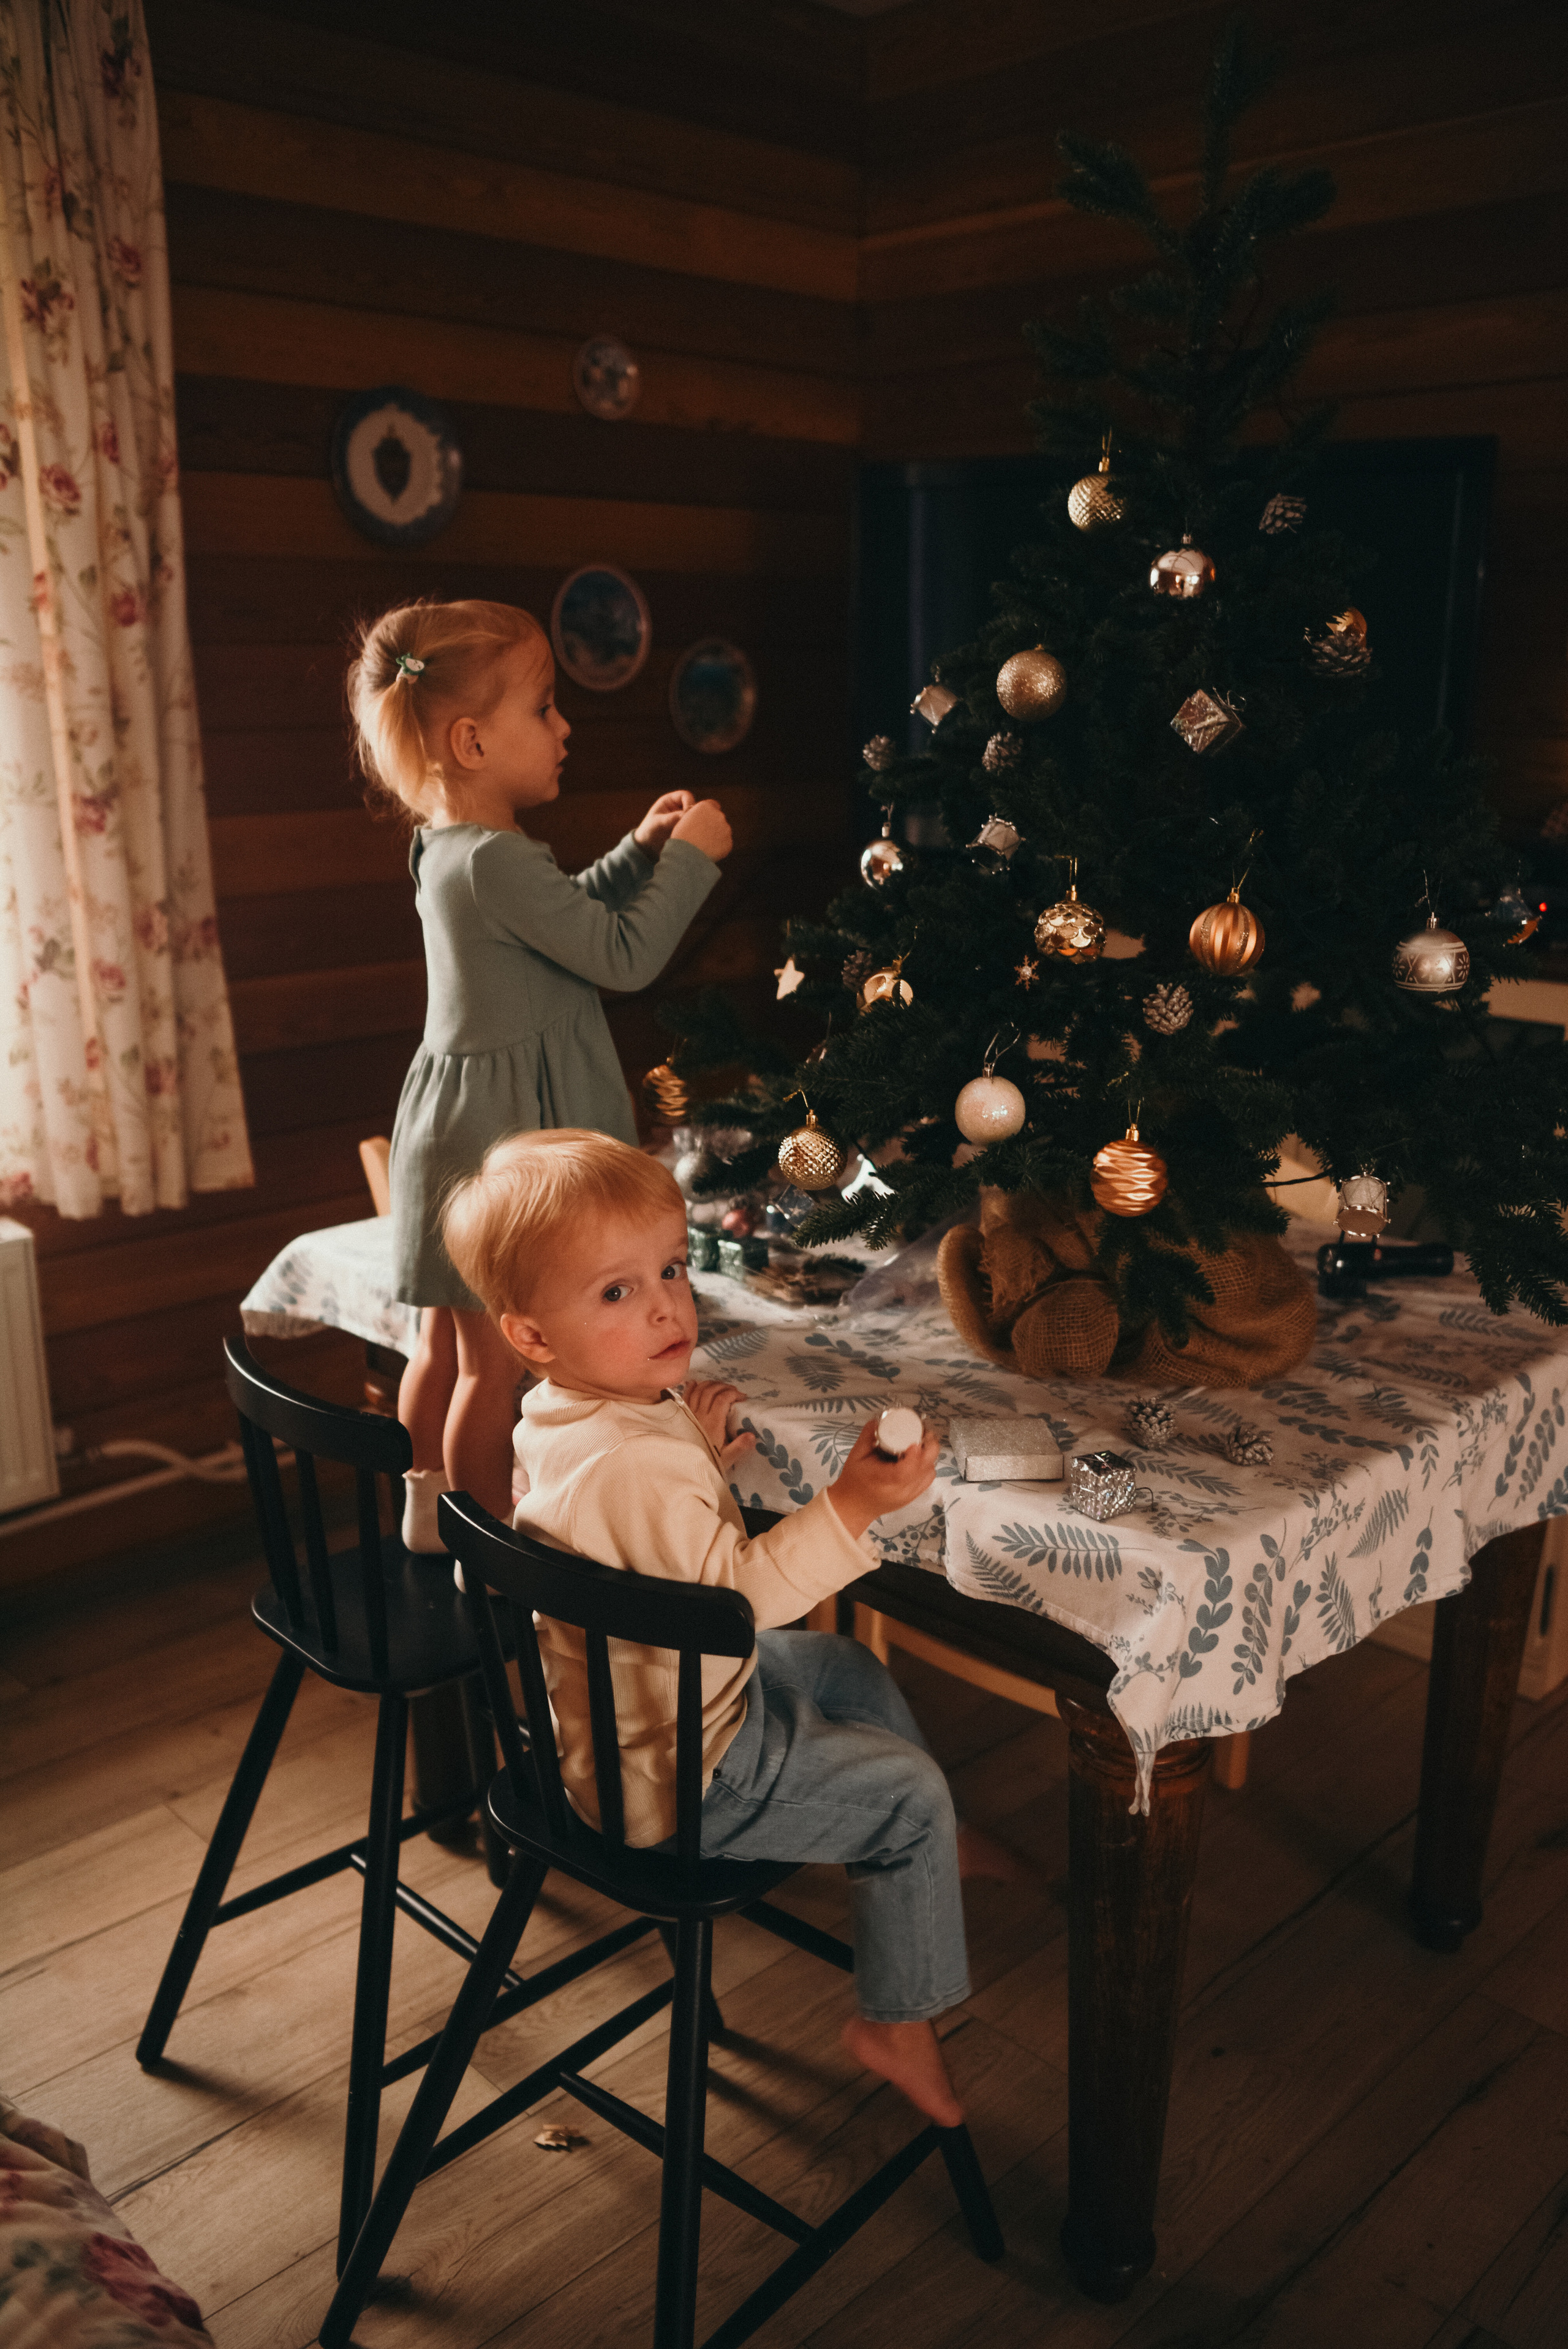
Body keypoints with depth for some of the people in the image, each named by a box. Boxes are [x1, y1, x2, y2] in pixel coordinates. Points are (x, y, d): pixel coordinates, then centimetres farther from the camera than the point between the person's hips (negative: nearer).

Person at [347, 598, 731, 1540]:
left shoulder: (448, 847, 9)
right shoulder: (497, 860, -23)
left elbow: (567, 918, 23)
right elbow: (626, 956, -20)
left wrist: (640, 851, 14)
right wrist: (690, 858, -9)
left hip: (464, 1129, 10)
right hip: (500, 1134, -10)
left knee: (448, 1339, 20)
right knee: (499, 1358, 2)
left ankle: (430, 1509, 35)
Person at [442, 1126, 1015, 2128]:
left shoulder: (567, 1416, -2)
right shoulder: (635, 1466, -36)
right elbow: (739, 1590, -32)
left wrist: (701, 1454, 3)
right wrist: (850, 1506, -36)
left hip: (644, 1698, 10)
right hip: (674, 1777, -10)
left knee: (850, 1670, 26)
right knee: (908, 1789, -1)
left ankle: (922, 1847, 48)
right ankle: (899, 2022, 18)